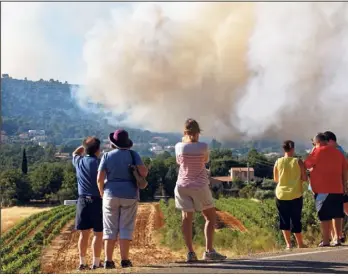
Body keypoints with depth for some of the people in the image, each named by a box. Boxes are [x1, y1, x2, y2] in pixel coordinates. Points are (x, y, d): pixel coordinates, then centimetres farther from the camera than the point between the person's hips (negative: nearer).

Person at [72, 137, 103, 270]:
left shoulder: (79, 162, 7)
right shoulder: (98, 163, -9)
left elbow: (75, 153, 30)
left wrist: (86, 144, 27)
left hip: (83, 200, 5)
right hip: (97, 200, -5)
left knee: (84, 233, 9)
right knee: (98, 233, 2)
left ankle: (82, 263, 11)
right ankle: (96, 263, 2)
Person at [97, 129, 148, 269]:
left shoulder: (107, 156, -1)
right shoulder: (132, 154, -1)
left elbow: (100, 178, -6)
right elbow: (143, 172, -12)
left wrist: (102, 193, 9)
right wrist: (145, 170, 10)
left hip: (111, 195, 0)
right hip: (129, 195, 0)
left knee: (110, 229, 5)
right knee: (126, 228, 3)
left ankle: (108, 261, 3)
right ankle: (124, 260, 1)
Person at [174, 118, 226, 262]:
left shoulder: (179, 146, -5)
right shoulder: (203, 146, -11)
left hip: (183, 186, 2)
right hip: (200, 186, -2)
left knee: (187, 218, 5)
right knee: (210, 217, 11)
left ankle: (190, 252, -1)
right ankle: (209, 250, 3)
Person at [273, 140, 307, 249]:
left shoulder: (278, 162, -2)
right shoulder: (298, 161, -6)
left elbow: (276, 179, 6)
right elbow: (304, 178, -3)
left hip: (281, 195, 1)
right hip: (296, 195, -1)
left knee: (284, 220, 9)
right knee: (296, 220, 9)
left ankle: (288, 244, 4)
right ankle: (300, 244, 16)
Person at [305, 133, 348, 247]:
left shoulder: (318, 152, -6)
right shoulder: (338, 152, 12)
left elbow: (306, 165, 0)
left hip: (322, 190, -5)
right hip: (337, 189, 5)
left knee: (324, 215, -3)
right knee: (337, 214, 10)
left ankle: (326, 240, -3)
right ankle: (337, 239, 9)